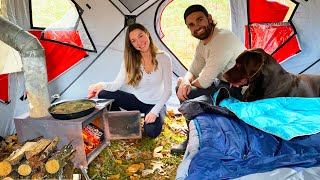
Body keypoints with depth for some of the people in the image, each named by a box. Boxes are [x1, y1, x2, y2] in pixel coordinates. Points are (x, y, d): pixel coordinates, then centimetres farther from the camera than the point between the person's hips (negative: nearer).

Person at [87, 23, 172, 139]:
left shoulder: (163, 58, -15)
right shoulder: (130, 60, -7)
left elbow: (168, 90, -13)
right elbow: (117, 84, -17)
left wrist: (155, 111, -23)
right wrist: (102, 85, -39)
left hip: (156, 104, -2)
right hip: (137, 101, 3)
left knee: (151, 132, -30)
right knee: (103, 94, -18)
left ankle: (159, 114, 5)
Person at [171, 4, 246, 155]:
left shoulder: (223, 38, -24)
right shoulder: (202, 45, 6)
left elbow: (204, 82, -25)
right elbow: (192, 72, 9)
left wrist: (187, 83, -5)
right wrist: (185, 82, -15)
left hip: (238, 91, -9)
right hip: (223, 85, 10)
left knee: (188, 94, -20)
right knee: (181, 89, 5)